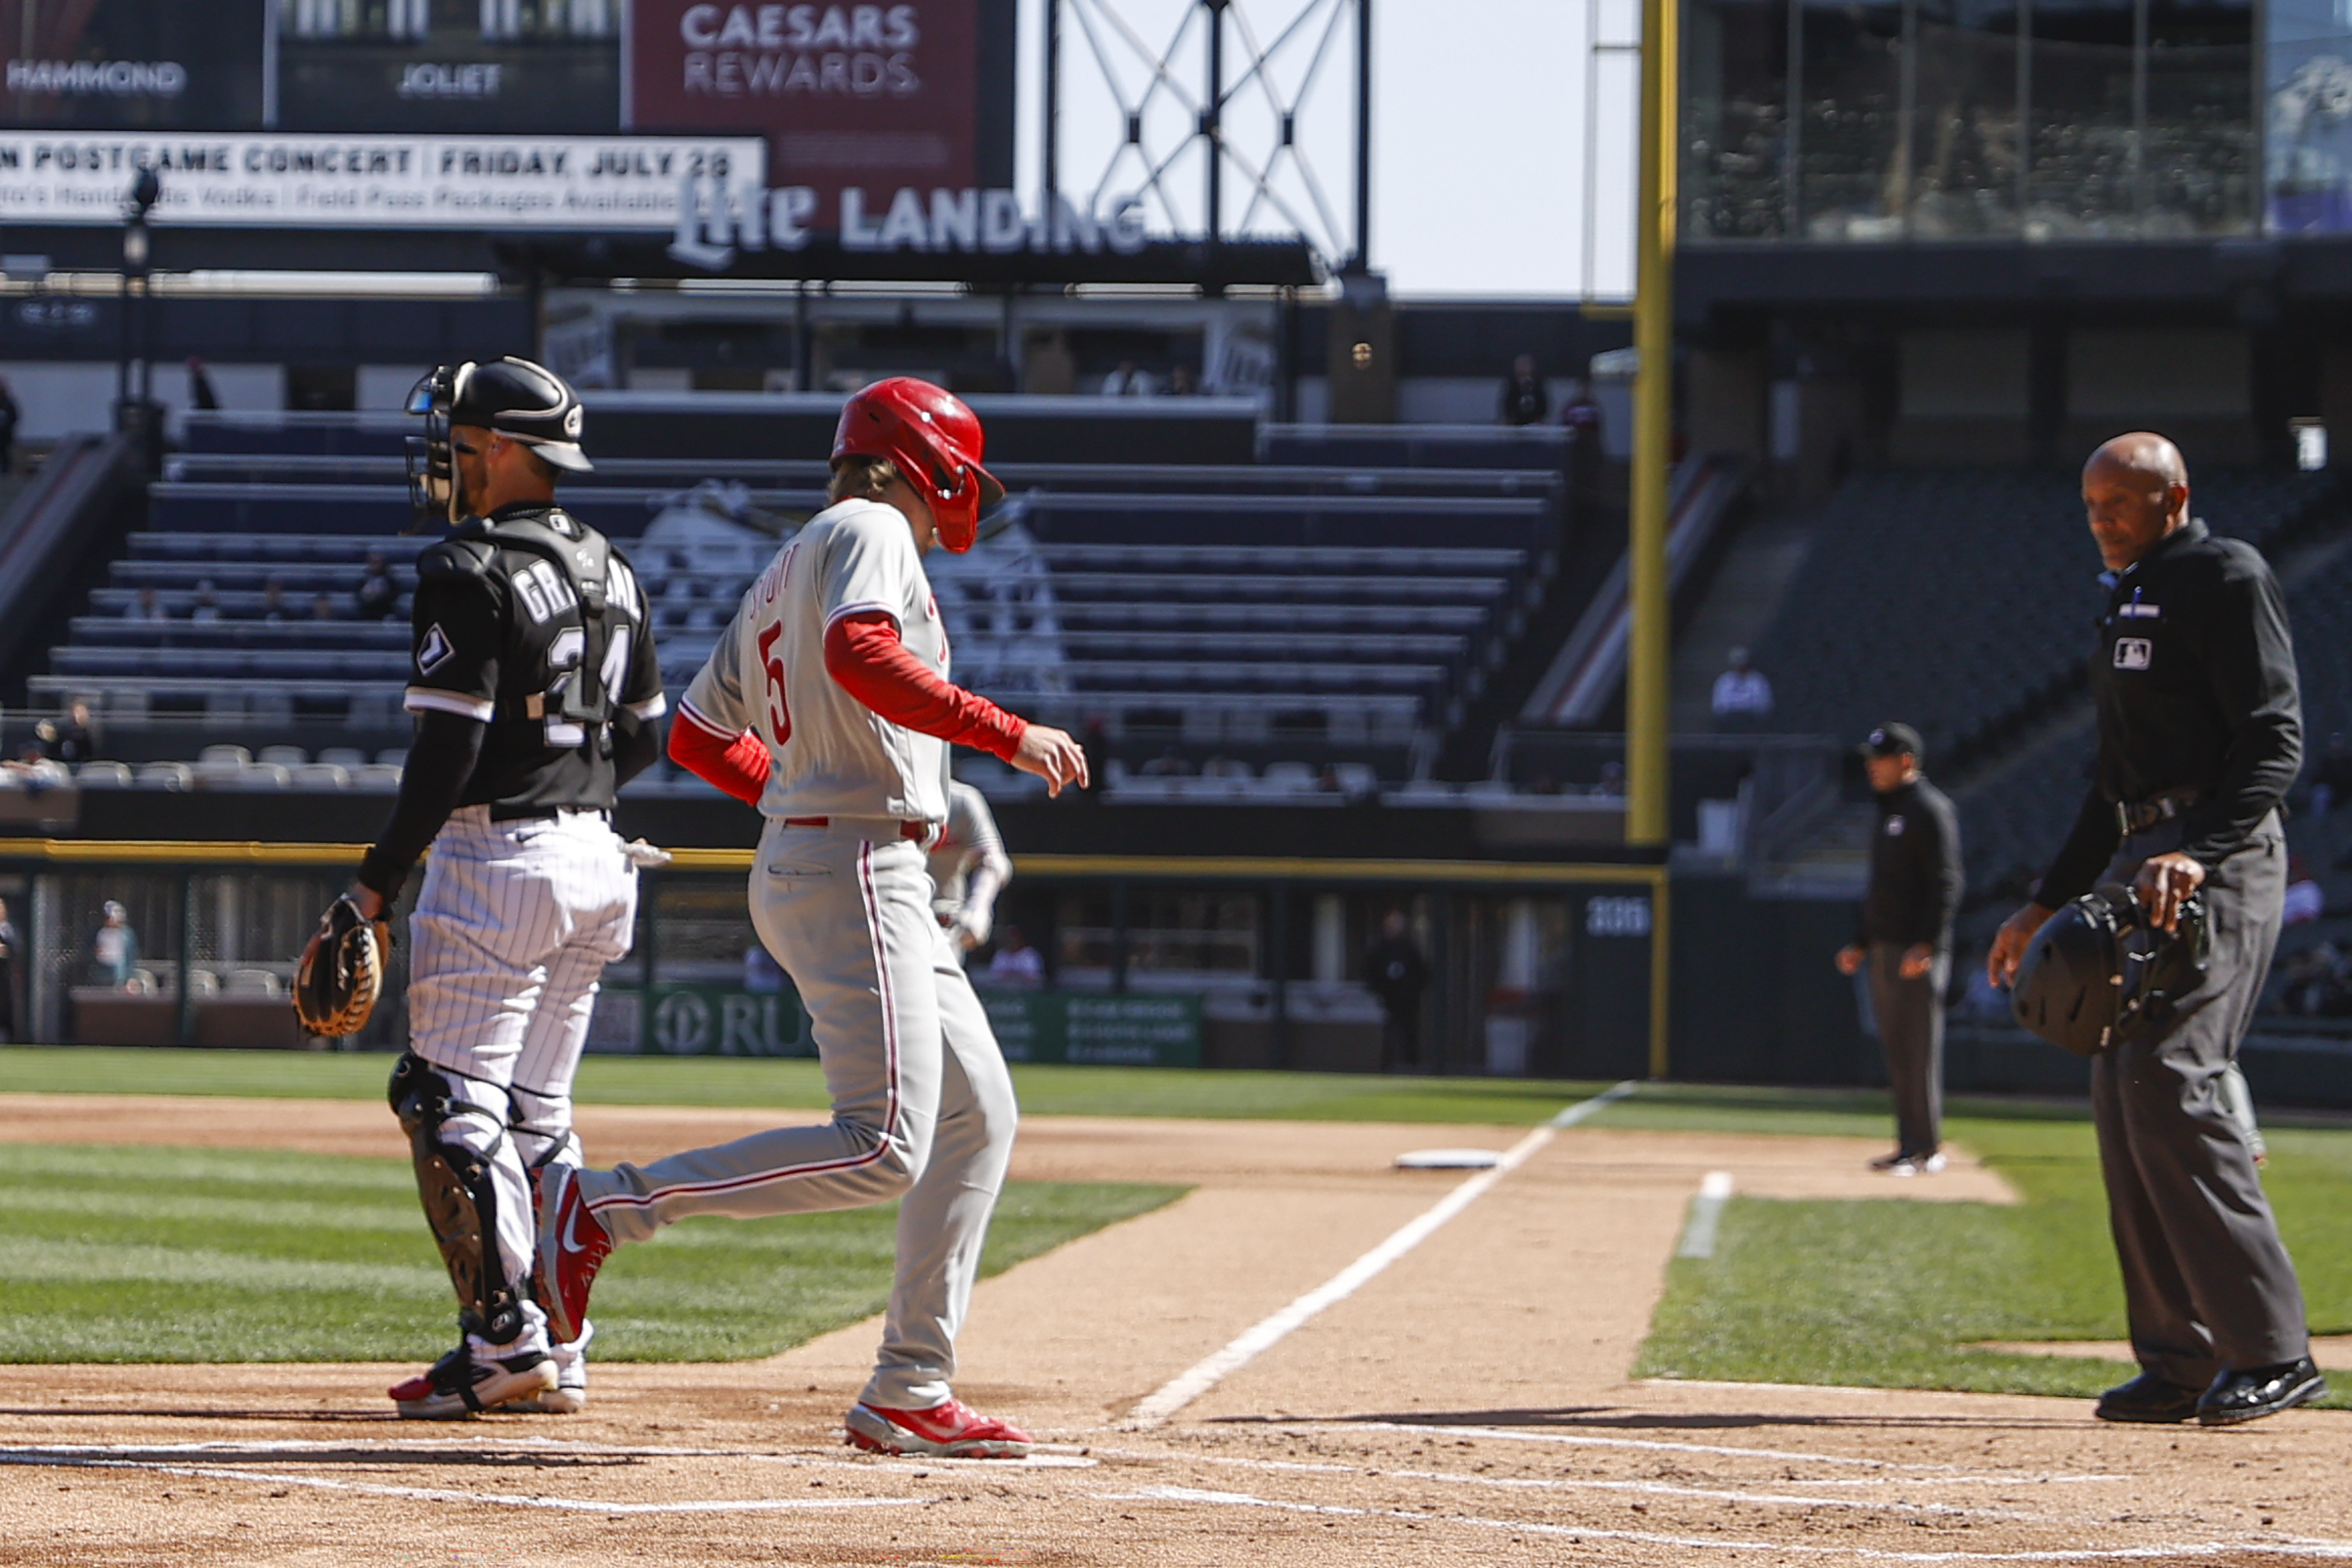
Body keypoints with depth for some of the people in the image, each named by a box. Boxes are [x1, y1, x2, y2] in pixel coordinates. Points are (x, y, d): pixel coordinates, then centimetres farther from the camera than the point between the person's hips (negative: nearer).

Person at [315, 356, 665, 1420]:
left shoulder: (469, 572, -13)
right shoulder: (610, 571, 13)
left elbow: (447, 748, -18)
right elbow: (641, 738, 17)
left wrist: (377, 884, -15)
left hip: (495, 856, -9)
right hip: (594, 861, 9)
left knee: (454, 1105, -4)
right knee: (536, 1113, 13)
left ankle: (507, 1343, -10)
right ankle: (559, 1358, 11)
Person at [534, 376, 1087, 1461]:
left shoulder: (779, 579, 21)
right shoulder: (868, 531, -5)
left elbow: (698, 737, 25)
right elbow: (860, 655, -26)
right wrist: (1006, 734, -23)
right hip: (856, 874, -11)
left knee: (977, 1115, 12)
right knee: (883, 1149, -18)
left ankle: (908, 1395, 10)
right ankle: (603, 1206, -16)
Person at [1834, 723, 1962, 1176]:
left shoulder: (1930, 810, -9)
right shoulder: (1889, 811, 20)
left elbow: (1945, 883, -16)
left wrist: (1926, 947, -22)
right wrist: (1861, 943, 22)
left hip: (1918, 953, -10)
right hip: (1884, 948, 10)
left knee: (1920, 1049, -8)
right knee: (1897, 1050, 9)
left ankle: (1926, 1150, -6)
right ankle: (1909, 1146, 13)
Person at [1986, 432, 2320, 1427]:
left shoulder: (2226, 579, -6)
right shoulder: (2127, 601, 22)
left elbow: (2273, 742, -17)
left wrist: (2200, 854, -31)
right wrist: (2048, 905, 25)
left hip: (2218, 861, -10)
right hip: (2137, 862, 10)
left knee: (2168, 1084, -19)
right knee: (2123, 1099, 5)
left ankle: (2270, 1350, -17)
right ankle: (2179, 1362, 8)